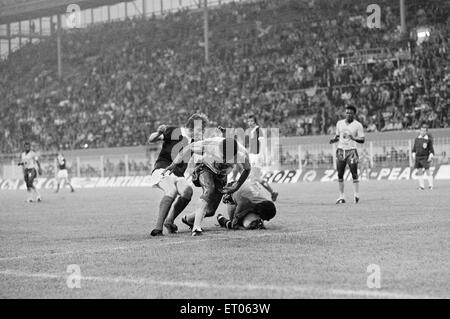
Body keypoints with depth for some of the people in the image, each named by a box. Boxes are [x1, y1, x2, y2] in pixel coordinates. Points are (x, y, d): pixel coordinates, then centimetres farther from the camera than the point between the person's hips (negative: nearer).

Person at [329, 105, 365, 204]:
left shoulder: (358, 125, -1)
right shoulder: (339, 123, 11)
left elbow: (362, 139, -4)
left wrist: (354, 138, -23)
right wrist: (334, 139, -1)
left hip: (351, 151, -4)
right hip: (340, 150, 4)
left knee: (354, 173, -10)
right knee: (340, 175, 2)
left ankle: (356, 195, -5)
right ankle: (341, 196, 6)